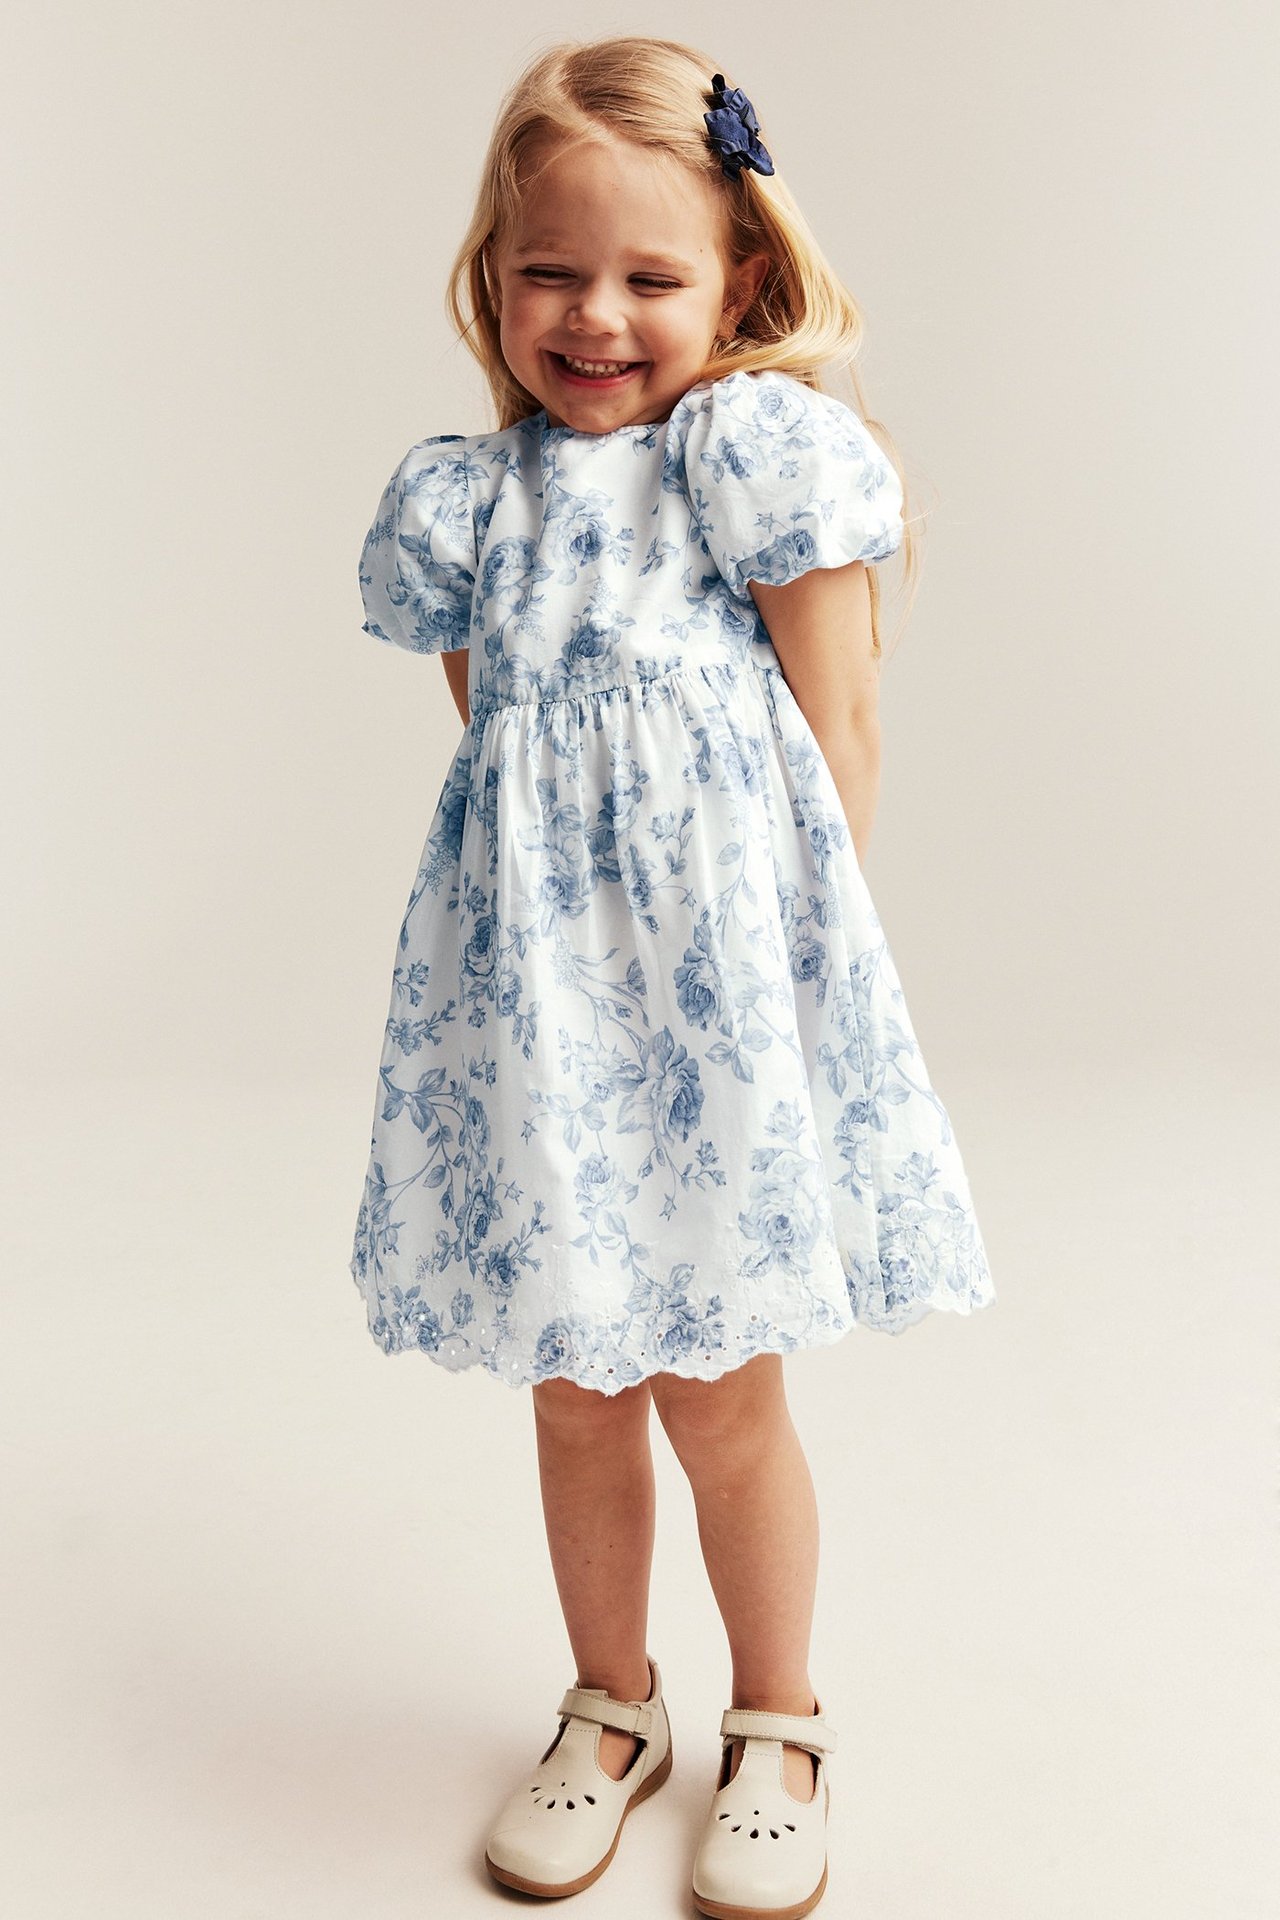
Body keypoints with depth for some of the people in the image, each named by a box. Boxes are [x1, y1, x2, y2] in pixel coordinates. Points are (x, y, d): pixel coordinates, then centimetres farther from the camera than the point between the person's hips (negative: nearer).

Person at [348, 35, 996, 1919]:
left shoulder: (769, 456, -5)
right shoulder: (467, 501, 7)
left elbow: (840, 742, -5)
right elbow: (489, 739, 12)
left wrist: (799, 958, -6)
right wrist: (573, 912, 1)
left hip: (725, 980, -4)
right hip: (540, 986, 4)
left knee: (722, 1403, 7)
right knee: (573, 1390, 15)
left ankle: (777, 1723, 34)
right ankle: (612, 1703, 40)